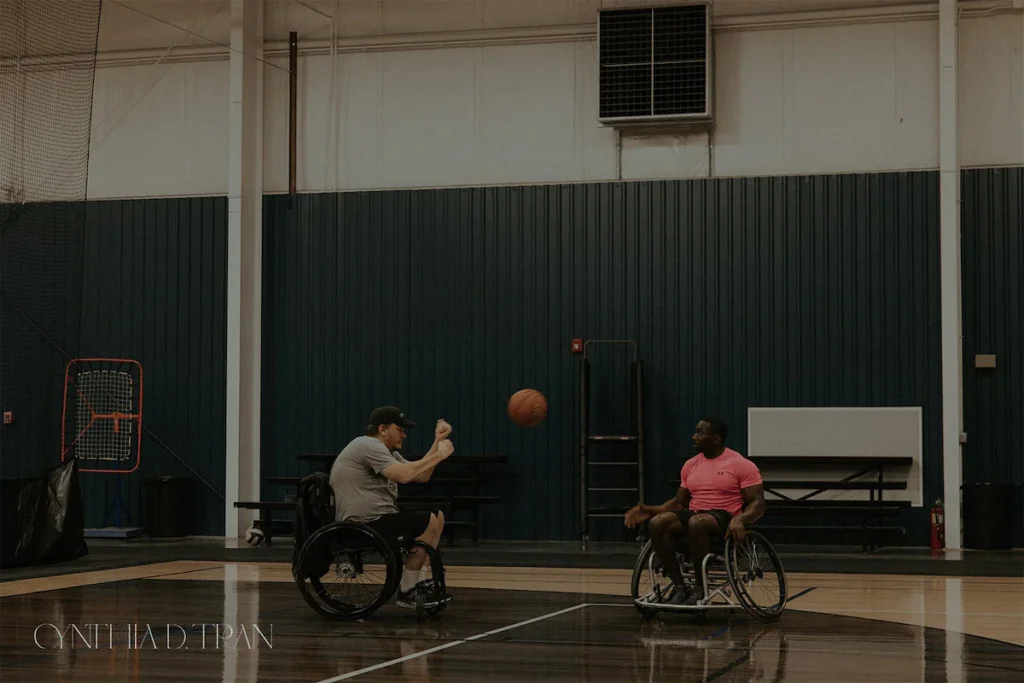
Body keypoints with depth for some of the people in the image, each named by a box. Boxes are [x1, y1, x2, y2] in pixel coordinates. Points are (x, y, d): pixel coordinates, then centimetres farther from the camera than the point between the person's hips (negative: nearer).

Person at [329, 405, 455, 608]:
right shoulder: (369, 446, -14)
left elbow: (421, 475, 17)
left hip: (377, 518, 11)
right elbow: (404, 475, -27)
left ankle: (420, 583, 7)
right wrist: (439, 455, -17)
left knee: (436, 517, 14)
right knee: (428, 523, -16)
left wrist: (438, 441, 13)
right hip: (365, 523, -11)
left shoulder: (387, 451, 19)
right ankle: (407, 593, -7)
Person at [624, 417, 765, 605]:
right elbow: (679, 502, 21)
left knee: (697, 522, -40)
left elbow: (758, 503, -8)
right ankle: (679, 586, -20)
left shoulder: (741, 464, -3)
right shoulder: (690, 465, 15)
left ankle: (700, 588, -25)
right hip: (693, 516, 6)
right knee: (658, 522, -25)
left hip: (724, 519, -6)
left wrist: (740, 519, -29)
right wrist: (650, 510, 4)